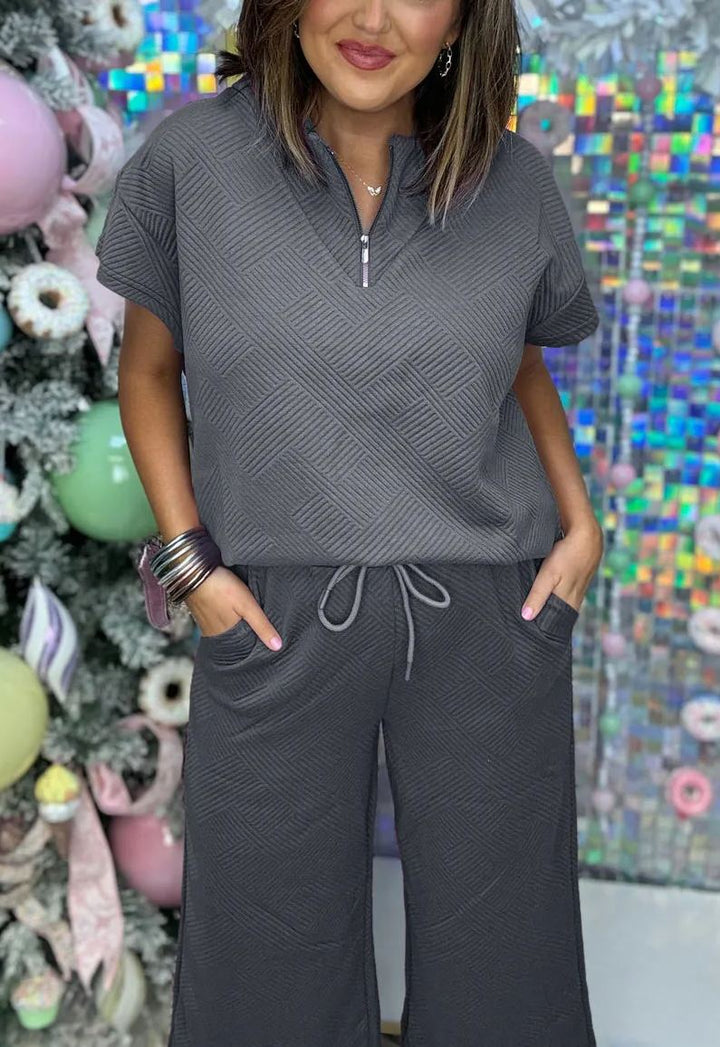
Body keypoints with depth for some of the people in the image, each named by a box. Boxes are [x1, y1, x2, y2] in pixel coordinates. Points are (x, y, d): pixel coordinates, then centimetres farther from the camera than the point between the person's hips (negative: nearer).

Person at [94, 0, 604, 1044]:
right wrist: (189, 558, -3)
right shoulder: (192, 158, -4)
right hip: (275, 615, 0)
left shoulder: (516, 182, -1)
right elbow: (148, 370, 6)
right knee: (274, 941, 14)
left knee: (499, 945, 16)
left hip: (489, 611, 1)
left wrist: (581, 523, 2)